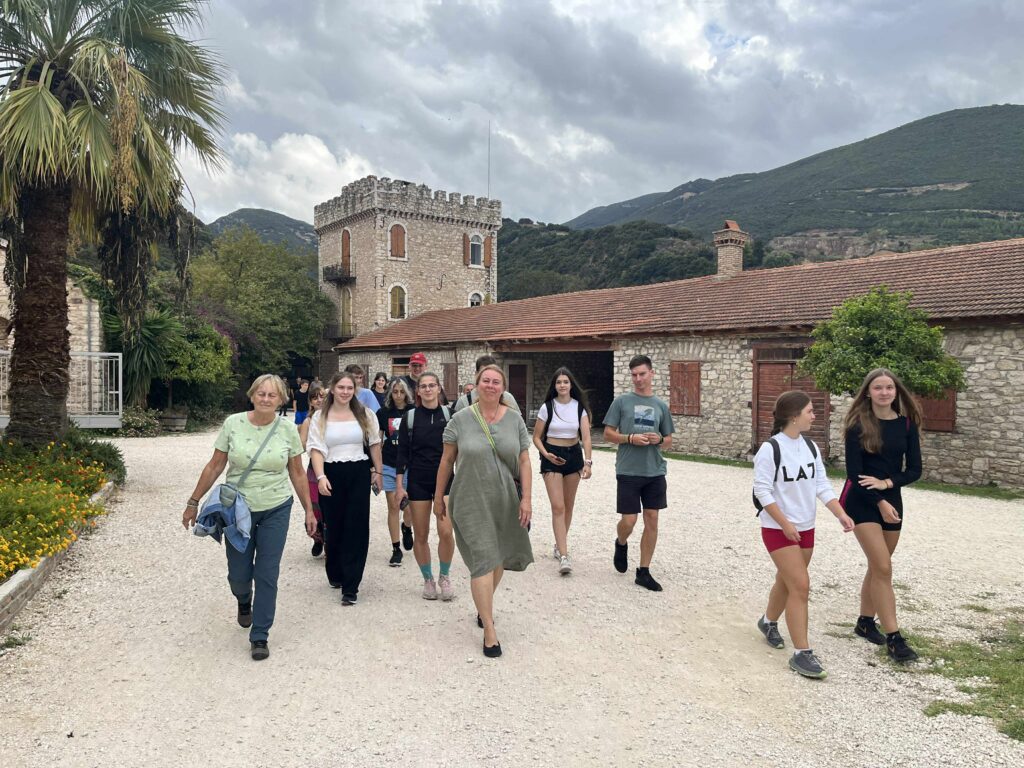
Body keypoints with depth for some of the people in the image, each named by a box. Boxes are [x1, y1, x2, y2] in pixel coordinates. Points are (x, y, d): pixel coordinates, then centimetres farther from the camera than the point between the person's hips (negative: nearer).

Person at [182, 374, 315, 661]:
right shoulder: (233, 424, -7)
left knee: (267, 575, 1)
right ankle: (244, 603, 45)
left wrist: (308, 510, 4)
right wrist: (193, 502, 2)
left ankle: (259, 637, 16)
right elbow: (215, 466, 0)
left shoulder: (288, 430, -5)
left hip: (276, 511, 0)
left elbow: (297, 473, 3)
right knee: (238, 575, 7)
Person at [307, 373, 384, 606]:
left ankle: (350, 586, 1)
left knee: (356, 529, -3)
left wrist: (377, 472, 10)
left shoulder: (364, 415, 6)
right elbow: (316, 449, -5)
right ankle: (335, 574, 32)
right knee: (333, 527, 8)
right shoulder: (320, 417, 2)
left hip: (359, 474, 1)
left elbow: (374, 444, 12)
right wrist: (320, 477, -17)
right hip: (331, 475, 0)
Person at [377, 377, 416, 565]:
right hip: (389, 466, 1)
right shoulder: (383, 413, 1)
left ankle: (406, 528, 38)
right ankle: (396, 549, 15)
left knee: (409, 507, 2)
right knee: (393, 507, 4)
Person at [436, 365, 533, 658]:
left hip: (505, 502, 3)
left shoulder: (514, 420, 2)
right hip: (472, 502, -3)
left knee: (499, 558, 14)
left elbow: (524, 461, 3)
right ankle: (489, 630, -1)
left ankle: (484, 606, 40)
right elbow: (446, 461, 3)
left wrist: (526, 498, -4)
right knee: (483, 560, -8)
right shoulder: (461, 419, -4)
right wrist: (439, 497, 5)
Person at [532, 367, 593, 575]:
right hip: (552, 457, -3)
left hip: (574, 455, 3)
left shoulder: (579, 407, -2)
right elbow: (536, 437, 1)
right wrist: (546, 454, -16)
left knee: (568, 506, 12)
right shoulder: (547, 407, -5)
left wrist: (587, 461, -22)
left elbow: (586, 436, -9)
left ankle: (559, 545, 30)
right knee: (558, 507, -11)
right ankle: (564, 556, -14)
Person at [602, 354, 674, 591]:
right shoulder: (621, 401, 1)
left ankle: (644, 572, 16)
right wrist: (631, 438, -15)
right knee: (629, 520, -3)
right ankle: (621, 544, 32)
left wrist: (659, 440, -8)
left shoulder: (661, 406, 10)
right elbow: (608, 434, 1)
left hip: (655, 472, 3)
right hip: (628, 471, -3)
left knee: (652, 520, 4)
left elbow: (669, 442, 15)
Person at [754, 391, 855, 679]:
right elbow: (763, 492, -17)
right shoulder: (770, 449, -18)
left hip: (805, 529, 7)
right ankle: (801, 653, 0)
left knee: (786, 582, 20)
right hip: (778, 530, -7)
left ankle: (769, 622, 45)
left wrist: (841, 514, -8)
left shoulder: (810, 447, 3)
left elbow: (822, 486, 4)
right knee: (800, 587, -10)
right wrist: (785, 524, -20)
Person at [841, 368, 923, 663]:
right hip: (861, 501, -4)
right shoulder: (858, 424, -10)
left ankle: (865, 621, 31)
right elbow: (854, 471, -12)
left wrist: (886, 483, -16)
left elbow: (914, 470, 0)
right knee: (884, 568, -10)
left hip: (892, 499, 5)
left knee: (878, 567, 13)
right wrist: (880, 503, -16)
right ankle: (894, 638, -5)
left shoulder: (907, 423, 0)